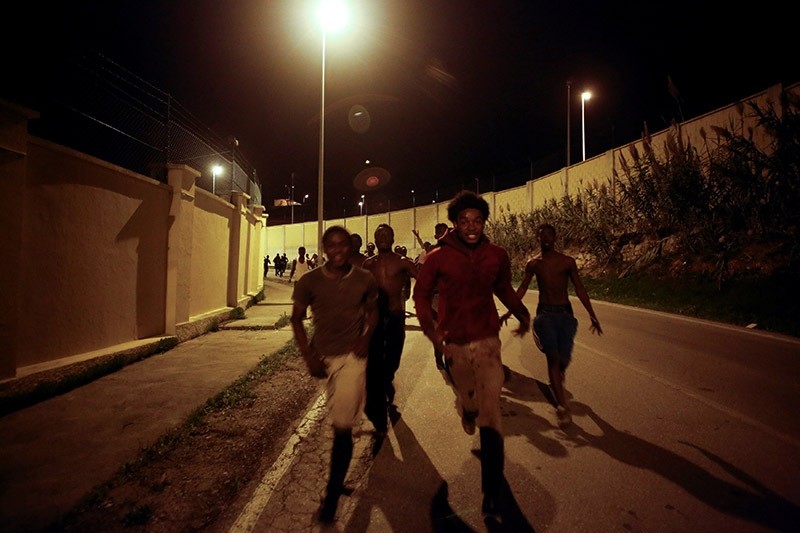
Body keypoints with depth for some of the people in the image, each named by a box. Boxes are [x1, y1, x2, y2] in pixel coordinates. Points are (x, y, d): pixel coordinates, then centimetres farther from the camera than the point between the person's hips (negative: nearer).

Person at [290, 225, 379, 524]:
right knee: (340, 417, 21)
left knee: (342, 427, -5)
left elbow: (372, 311, 9)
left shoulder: (365, 280, -6)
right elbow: (297, 318, 2)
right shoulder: (309, 281, -7)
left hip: (352, 355, -2)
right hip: (322, 356, 2)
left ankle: (332, 493, 11)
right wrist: (308, 354, -7)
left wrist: (366, 337, -9)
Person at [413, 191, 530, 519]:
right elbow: (421, 293, -2)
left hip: (487, 341, 0)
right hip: (454, 343, 0)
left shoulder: (497, 256, -3)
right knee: (467, 400, 20)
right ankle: (467, 411, 60)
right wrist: (429, 326, -16)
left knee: (490, 411, -6)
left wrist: (521, 313, 0)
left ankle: (493, 491, 3)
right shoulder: (438, 257, -10)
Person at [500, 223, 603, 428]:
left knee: (564, 358, -1)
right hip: (545, 313, 0)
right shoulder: (533, 264, 5)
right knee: (553, 356, -12)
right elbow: (522, 289, 12)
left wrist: (592, 315, -1)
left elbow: (580, 289, 3)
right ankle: (562, 407, -6)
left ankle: (556, 378, 37)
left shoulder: (567, 262, 1)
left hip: (565, 313, 0)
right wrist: (509, 312, 8)